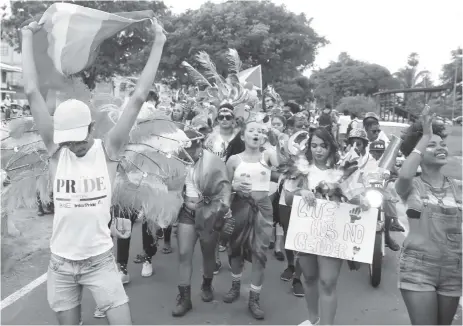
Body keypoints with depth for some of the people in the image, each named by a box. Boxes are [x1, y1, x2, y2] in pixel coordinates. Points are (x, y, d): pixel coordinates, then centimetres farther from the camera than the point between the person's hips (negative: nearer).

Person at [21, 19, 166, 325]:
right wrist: (28, 36, -5)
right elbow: (32, 92, -8)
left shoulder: (108, 150, -11)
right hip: (60, 262, 2)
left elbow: (139, 98, -15)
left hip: (99, 259, -2)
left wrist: (159, 44, -15)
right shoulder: (57, 149, -6)